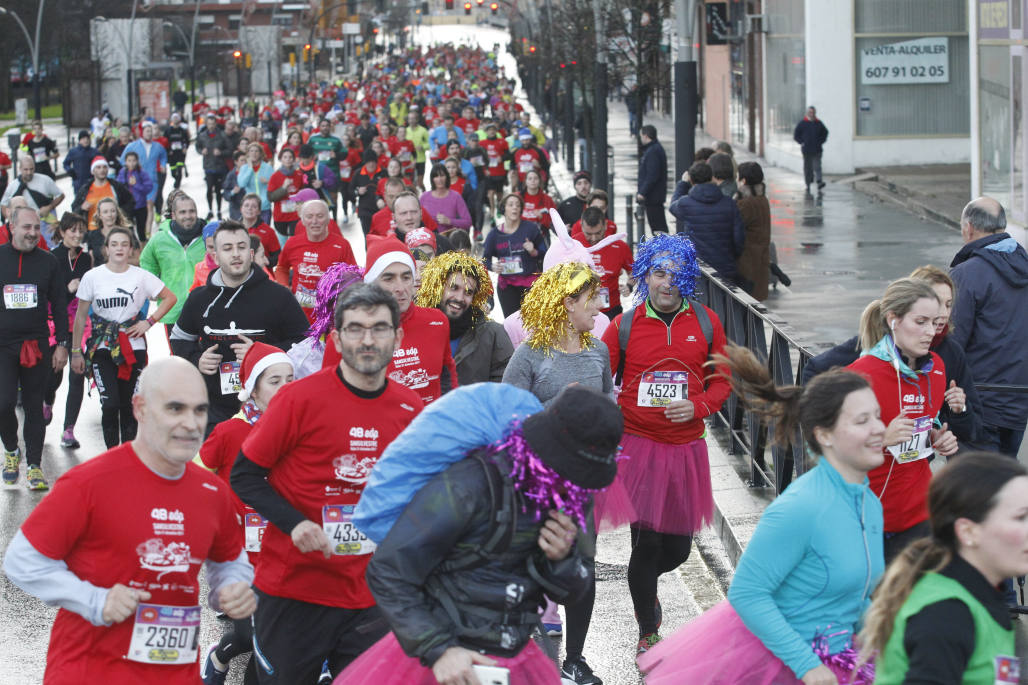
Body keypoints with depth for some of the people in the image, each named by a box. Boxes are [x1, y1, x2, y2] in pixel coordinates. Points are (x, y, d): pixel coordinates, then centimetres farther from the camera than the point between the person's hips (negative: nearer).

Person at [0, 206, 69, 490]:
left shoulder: (47, 262, 6)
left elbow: (60, 305, 9)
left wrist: (62, 344, 3)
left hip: (37, 346, 1)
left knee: (34, 406, 4)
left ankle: (34, 465, 10)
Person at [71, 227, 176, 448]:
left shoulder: (141, 277, 1)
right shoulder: (92, 276, 1)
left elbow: (170, 298, 12)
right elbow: (81, 316, 7)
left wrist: (149, 322, 1)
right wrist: (76, 351, 5)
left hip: (133, 346, 1)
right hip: (102, 347, -1)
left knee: (129, 405, 3)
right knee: (110, 404, -13)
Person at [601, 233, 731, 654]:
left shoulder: (705, 323, 3)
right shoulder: (624, 326, -2)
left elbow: (722, 379, 9)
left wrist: (698, 406, -11)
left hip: (686, 445, 2)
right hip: (639, 445, -2)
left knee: (678, 548, 7)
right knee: (646, 543, -6)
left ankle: (645, 586, 44)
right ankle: (648, 635, 13)